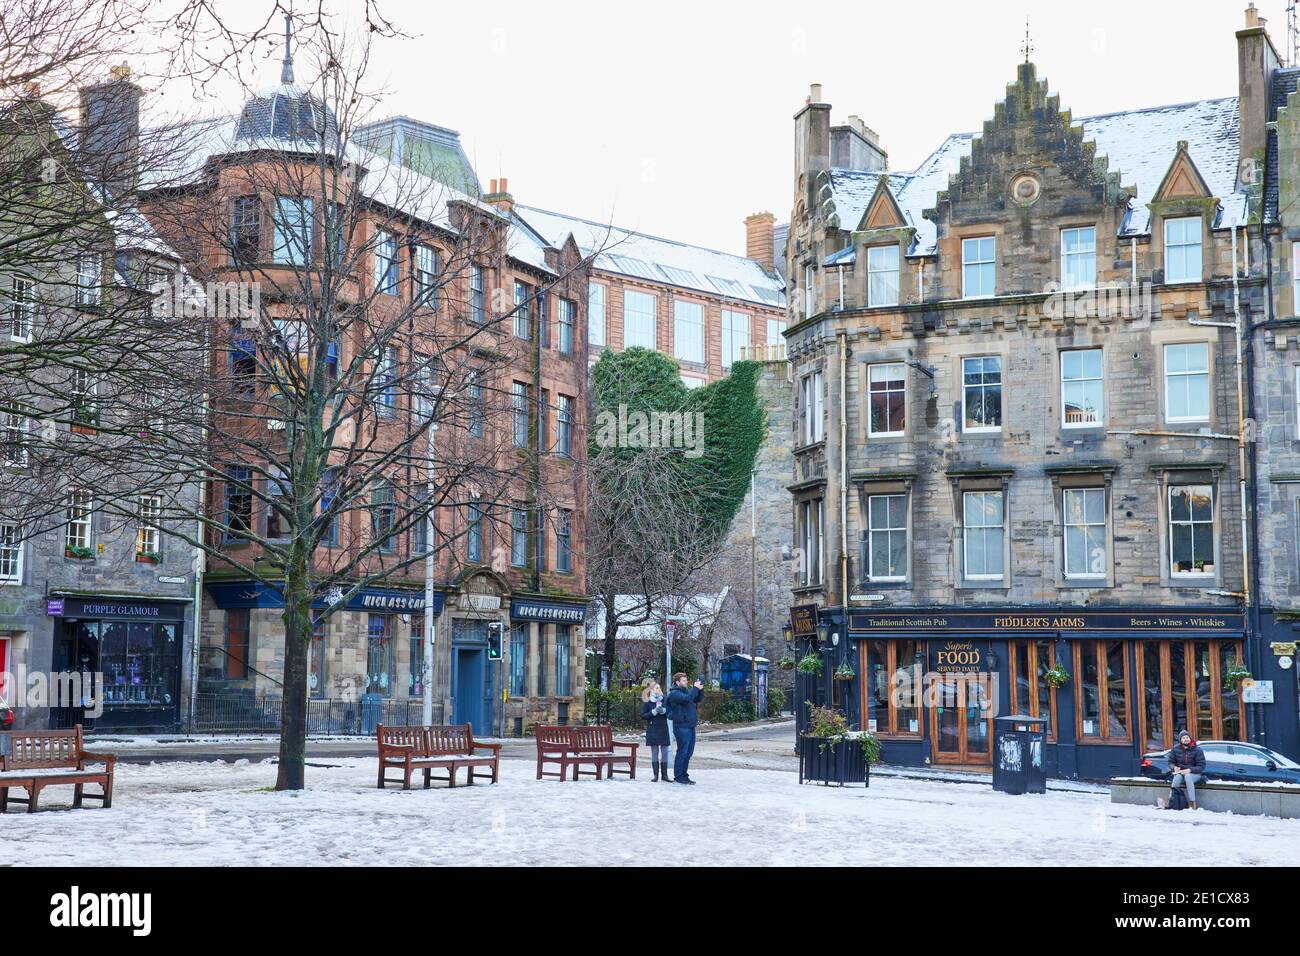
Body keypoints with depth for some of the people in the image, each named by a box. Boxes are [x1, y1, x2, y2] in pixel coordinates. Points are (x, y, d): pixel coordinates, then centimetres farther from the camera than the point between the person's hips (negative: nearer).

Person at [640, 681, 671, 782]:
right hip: (652, 731, -2)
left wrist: (664, 711, -15)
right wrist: (654, 712, -17)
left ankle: (664, 775, 7)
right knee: (655, 752, 2)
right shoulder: (647, 702, -1)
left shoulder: (664, 699, 5)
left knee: (665, 752, 1)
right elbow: (643, 716, -5)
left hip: (663, 729, 2)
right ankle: (656, 775, 6)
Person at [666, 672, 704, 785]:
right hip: (681, 727, -9)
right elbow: (687, 698, -26)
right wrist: (695, 688, -18)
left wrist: (700, 690, 5)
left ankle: (684, 775, 19)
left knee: (689, 752, 12)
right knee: (682, 752, -5)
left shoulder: (686, 691, 18)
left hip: (690, 726, 9)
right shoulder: (674, 693, -9)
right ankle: (678, 776, 1)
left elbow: (698, 699, 21)